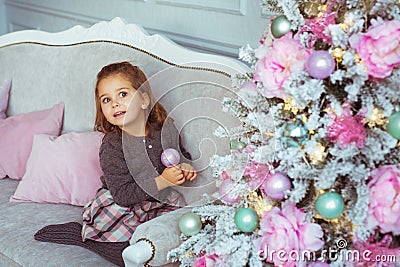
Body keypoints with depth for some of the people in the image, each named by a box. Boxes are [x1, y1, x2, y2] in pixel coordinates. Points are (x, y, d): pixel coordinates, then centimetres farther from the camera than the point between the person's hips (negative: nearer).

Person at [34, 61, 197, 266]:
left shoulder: (166, 128, -3)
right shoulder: (112, 146, -15)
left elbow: (182, 154, 18)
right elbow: (122, 195, -21)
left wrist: (185, 167, -5)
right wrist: (161, 181, -27)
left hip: (161, 205, 5)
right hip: (122, 209, -4)